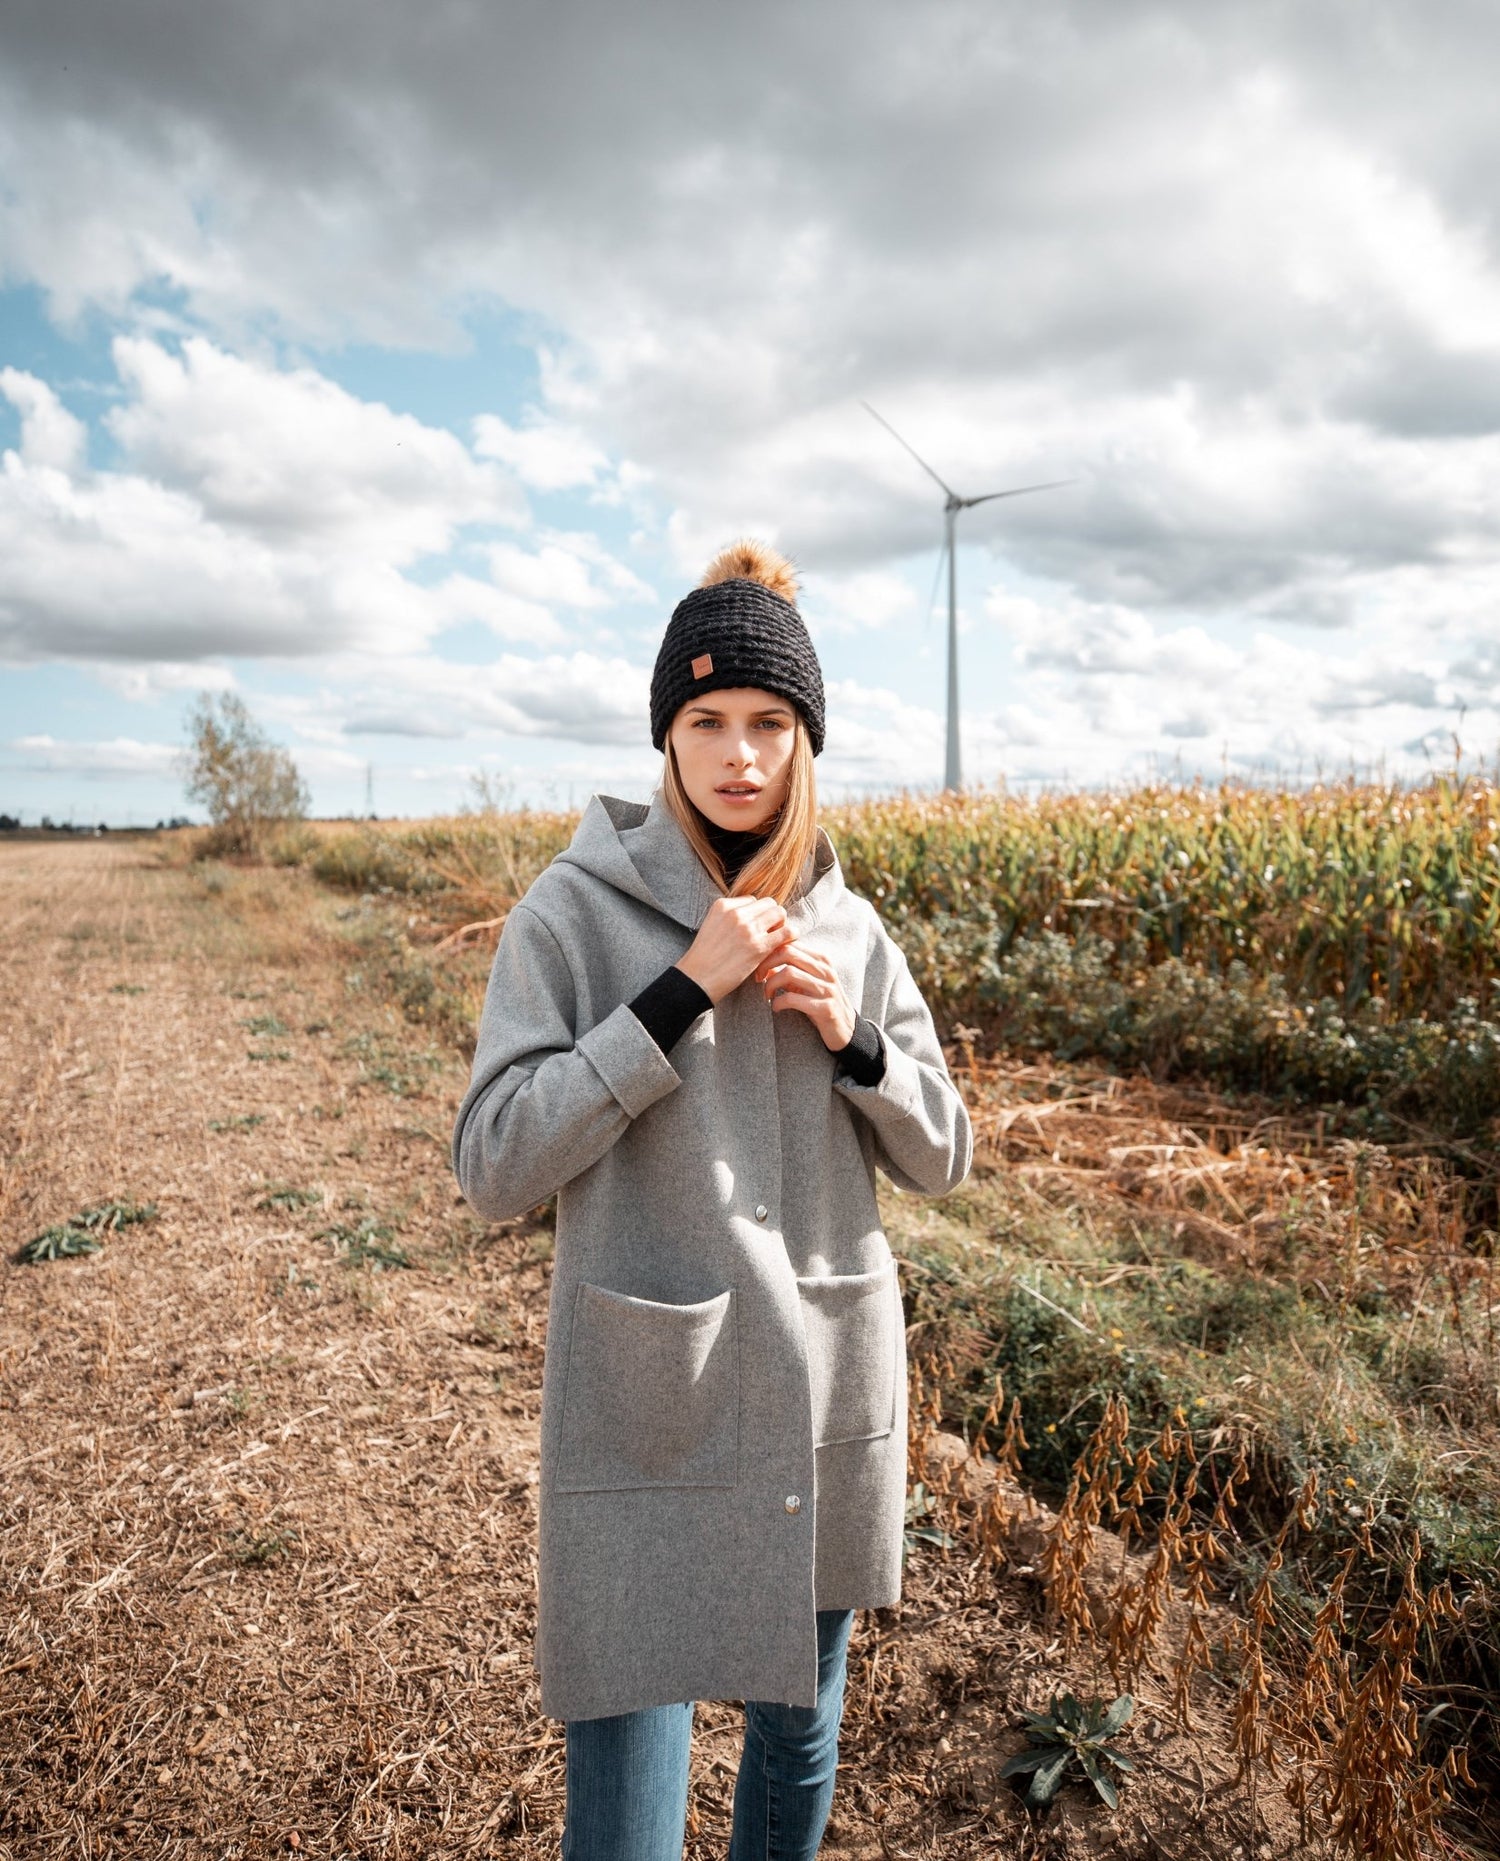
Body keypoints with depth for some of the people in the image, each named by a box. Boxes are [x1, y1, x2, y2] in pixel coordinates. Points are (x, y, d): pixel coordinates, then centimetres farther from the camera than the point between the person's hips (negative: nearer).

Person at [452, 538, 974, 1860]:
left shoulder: (848, 926, 2)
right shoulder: (577, 912, -10)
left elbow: (941, 1160, 6)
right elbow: (493, 1170, -15)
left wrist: (851, 1036, -14)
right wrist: (682, 991, -22)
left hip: (830, 1404, 4)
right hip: (649, 1413, -4)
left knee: (801, 1735, 23)